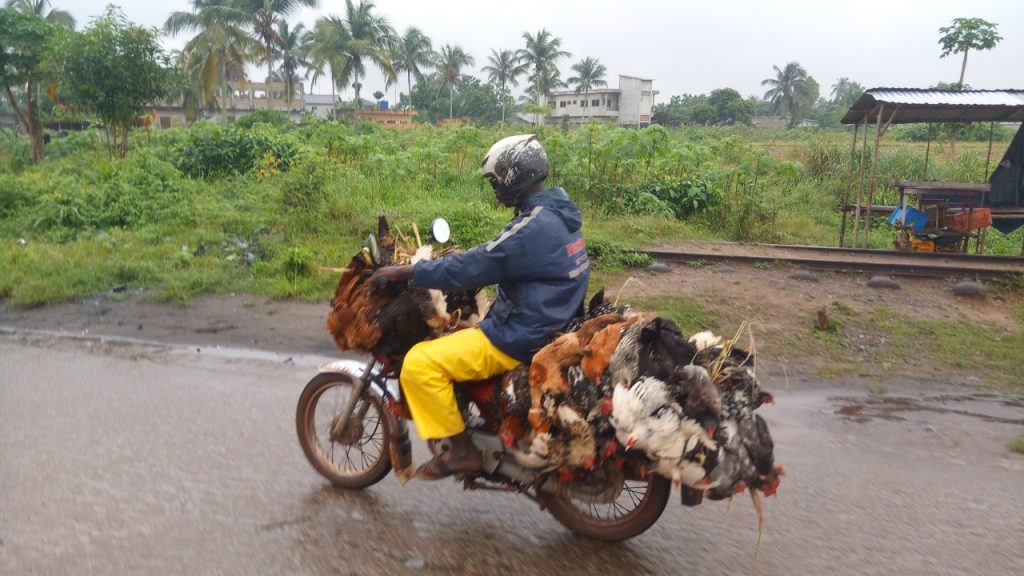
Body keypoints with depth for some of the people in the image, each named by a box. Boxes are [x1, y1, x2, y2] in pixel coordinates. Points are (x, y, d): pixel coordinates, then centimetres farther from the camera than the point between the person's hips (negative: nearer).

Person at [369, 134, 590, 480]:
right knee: (449, 338, 28)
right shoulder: (558, 215, 8)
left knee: (419, 364, -15)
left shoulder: (533, 227, -23)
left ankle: (463, 451, -5)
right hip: (546, 326, 11)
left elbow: (472, 268, -23)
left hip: (520, 338, -11)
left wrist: (405, 272, -14)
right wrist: (466, 258, 19)